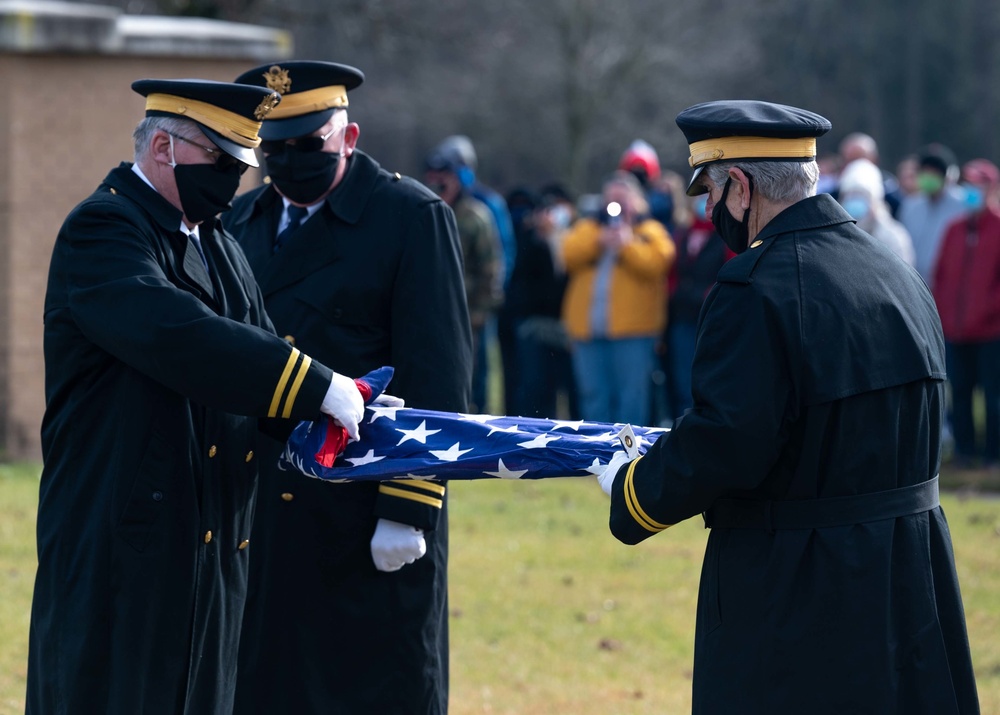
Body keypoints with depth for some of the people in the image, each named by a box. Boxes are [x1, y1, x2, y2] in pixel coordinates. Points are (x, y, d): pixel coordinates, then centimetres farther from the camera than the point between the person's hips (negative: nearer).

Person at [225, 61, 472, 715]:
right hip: (257, 510, 5)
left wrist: (407, 509, -14)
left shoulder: (414, 218, -4)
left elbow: (437, 378, -9)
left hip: (370, 511, -5)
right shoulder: (241, 222, 12)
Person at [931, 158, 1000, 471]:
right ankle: (964, 449, 14)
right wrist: (942, 313, 5)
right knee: (959, 392, 6)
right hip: (954, 329, 5)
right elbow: (940, 275, 15)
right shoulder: (954, 230, 14)